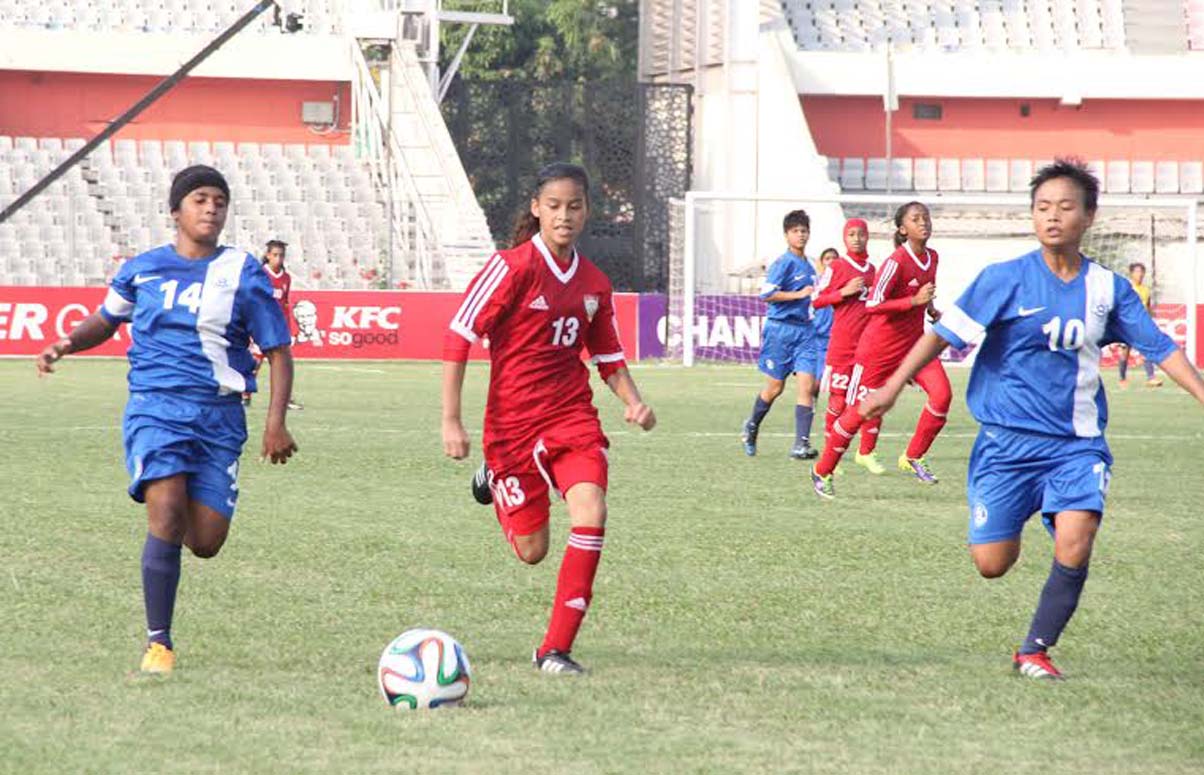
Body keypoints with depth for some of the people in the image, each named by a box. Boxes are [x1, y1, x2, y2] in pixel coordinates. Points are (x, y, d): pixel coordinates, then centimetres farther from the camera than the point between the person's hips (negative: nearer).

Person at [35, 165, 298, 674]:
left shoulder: (243, 274, 2)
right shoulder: (143, 269, 7)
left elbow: (278, 351, 4)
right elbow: (107, 319, 25)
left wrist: (276, 422, -7)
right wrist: (67, 344, 5)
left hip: (219, 416, 0)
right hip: (155, 407, 0)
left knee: (206, 544, -5)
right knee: (167, 512, -22)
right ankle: (158, 643, -13)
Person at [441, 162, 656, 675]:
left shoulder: (594, 283, 6)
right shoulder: (514, 266, -11)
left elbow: (609, 359, 18)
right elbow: (458, 336, -11)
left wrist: (633, 402, -2)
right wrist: (451, 421, -14)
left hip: (572, 416, 3)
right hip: (513, 418, -3)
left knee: (590, 514, -21)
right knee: (532, 550, 4)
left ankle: (556, 649, -13)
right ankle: (495, 481, 40)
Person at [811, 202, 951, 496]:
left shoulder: (932, 258, 3)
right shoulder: (896, 262, -20)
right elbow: (872, 306, -25)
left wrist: (932, 310, 6)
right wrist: (914, 301, -29)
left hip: (913, 343, 6)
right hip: (880, 347, -6)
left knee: (942, 394, -16)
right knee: (858, 412, 0)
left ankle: (913, 458, 1)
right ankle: (822, 471, 17)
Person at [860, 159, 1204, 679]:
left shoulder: (1108, 289, 3)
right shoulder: (1005, 280, -5)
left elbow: (1161, 348, 8)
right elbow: (945, 332, -2)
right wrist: (893, 386, -5)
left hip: (1077, 443, 1)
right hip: (1008, 439, -1)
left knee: (1074, 543, -21)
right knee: (992, 564, -5)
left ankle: (1035, 651, -1)